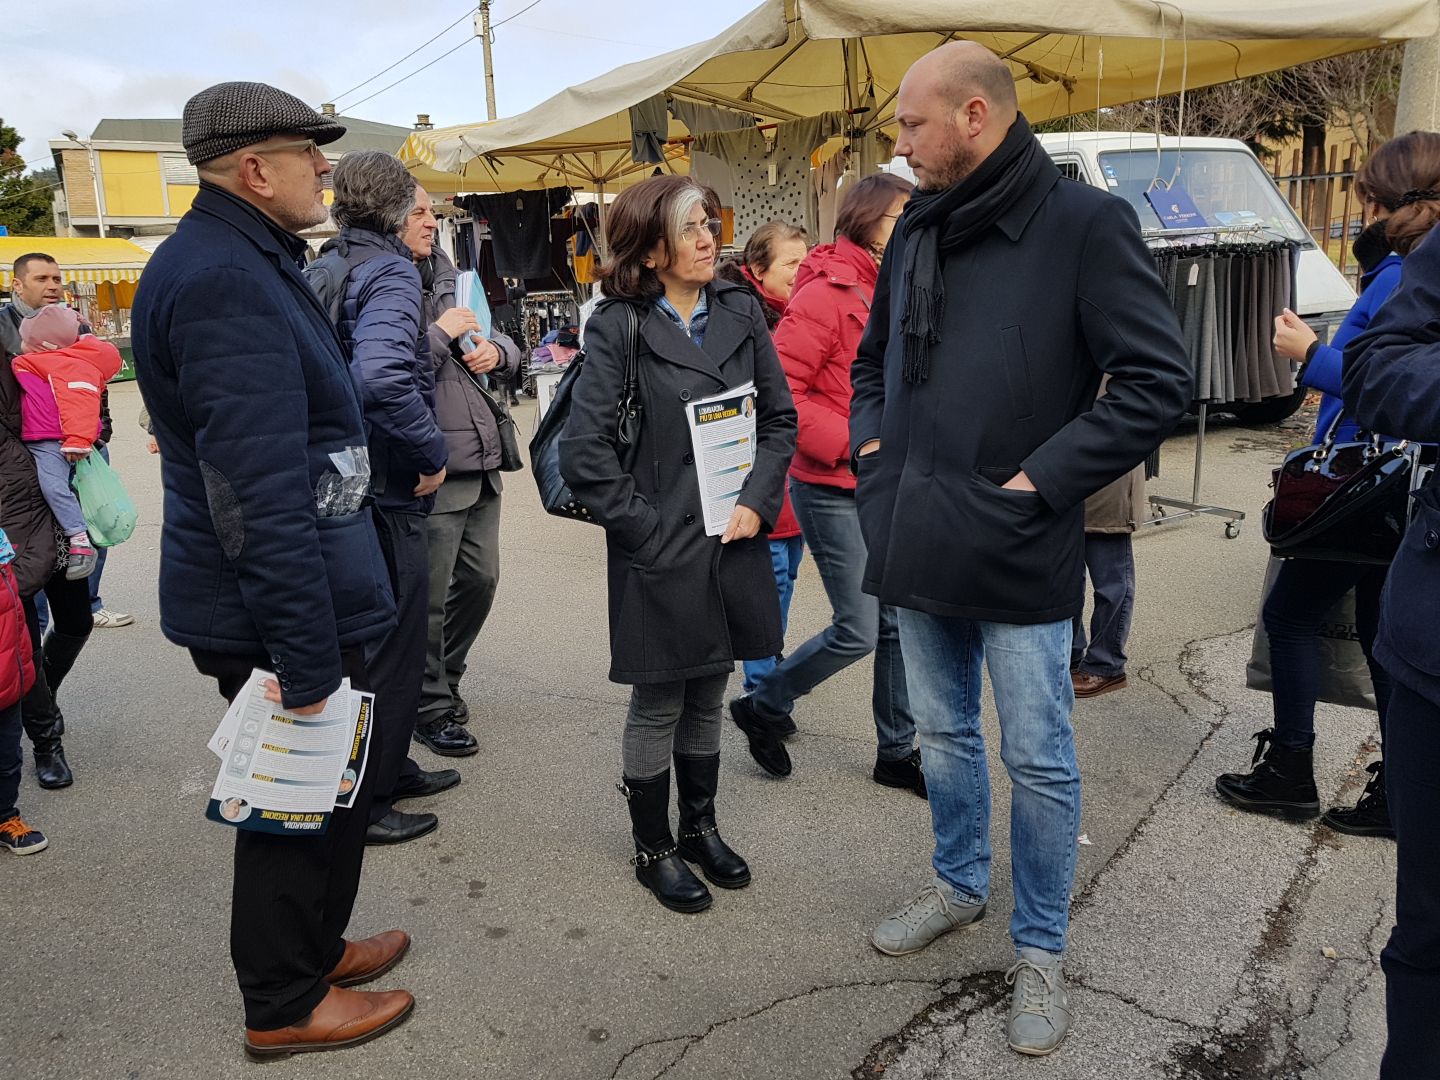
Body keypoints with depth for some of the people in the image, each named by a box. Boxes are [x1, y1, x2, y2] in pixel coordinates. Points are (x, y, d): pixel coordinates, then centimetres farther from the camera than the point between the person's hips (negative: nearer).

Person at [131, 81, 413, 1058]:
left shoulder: (241, 262, 12)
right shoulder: (226, 282, -23)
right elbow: (262, 494, -28)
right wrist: (306, 656, -26)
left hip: (281, 598, 10)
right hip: (276, 610, -10)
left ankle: (310, 946, 41)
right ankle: (286, 1004, 26)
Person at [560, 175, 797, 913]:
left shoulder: (740, 314, 5)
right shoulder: (618, 327, -9)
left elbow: (780, 417, 8)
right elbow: (584, 450, -13)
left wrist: (758, 500, -4)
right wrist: (646, 527, -13)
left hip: (732, 544, 4)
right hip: (661, 551, -4)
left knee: (708, 695, 17)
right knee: (658, 703, 9)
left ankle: (700, 826, 36)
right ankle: (653, 848, 27)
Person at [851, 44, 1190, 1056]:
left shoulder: (1083, 222, -11)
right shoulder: (917, 231, 9)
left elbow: (1159, 381, -14)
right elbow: (872, 358, 23)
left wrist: (1043, 479, -17)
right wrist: (872, 443, 7)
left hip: (1018, 552, -6)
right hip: (919, 543, 6)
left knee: (1039, 759, 7)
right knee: (944, 732, 20)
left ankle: (1041, 949, 25)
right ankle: (960, 884, 42)